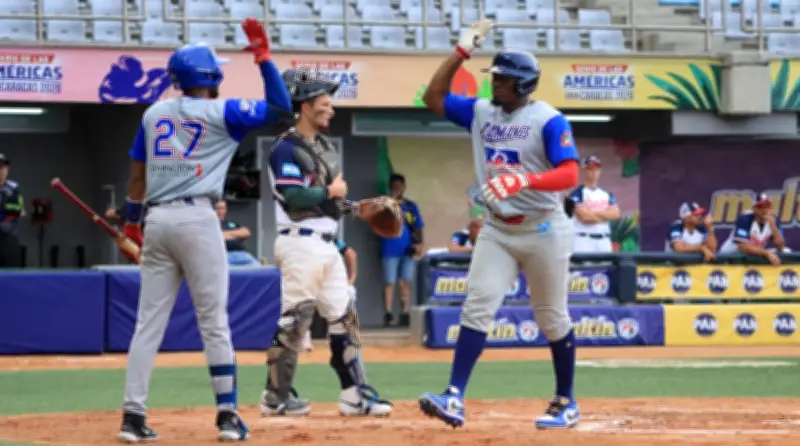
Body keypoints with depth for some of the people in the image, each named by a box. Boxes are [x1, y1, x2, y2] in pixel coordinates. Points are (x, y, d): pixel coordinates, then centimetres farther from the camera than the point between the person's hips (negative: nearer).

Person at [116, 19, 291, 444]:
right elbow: (280, 107, 0)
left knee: (149, 322, 5)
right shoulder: (221, 113, -1)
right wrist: (263, 56, 3)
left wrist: (132, 219, 26)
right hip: (196, 219, -5)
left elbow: (137, 173, 17)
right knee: (213, 322, -1)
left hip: (157, 220, 5)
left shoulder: (153, 113, 13)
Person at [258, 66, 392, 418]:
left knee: (343, 318, 8)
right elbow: (293, 197, -22)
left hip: (327, 243, 9)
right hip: (301, 243, -9)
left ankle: (354, 394, 11)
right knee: (293, 320, -6)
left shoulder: (325, 147, 17)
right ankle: (276, 396, 3)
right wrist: (330, 193, -10)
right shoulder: (286, 148, -10)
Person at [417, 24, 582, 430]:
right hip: (497, 230, 5)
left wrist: (525, 180, -38)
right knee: (477, 307, -10)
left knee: (551, 319, 7)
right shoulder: (481, 112, 5)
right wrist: (462, 52, 2)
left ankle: (566, 403, 21)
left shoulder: (548, 120, -13)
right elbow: (433, 97, 10)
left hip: (543, 231, -5)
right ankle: (455, 398, -18)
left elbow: (569, 175, -22)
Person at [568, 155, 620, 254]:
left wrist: (594, 212, -8)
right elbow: (583, 216, -15)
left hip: (604, 242, 6)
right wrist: (604, 215, -3)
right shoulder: (577, 194, -2)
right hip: (583, 241, -6)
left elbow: (615, 213, 0)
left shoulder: (607, 194, 16)